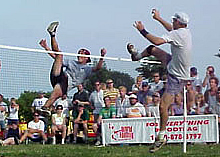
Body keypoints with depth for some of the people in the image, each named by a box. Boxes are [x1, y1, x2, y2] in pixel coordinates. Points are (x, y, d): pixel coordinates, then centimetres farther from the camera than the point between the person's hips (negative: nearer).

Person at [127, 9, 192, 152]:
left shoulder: (177, 34, -28)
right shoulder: (186, 31, 0)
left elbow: (157, 41, -37)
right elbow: (172, 29, 24)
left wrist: (142, 30, -24)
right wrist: (159, 18, 30)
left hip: (177, 78, -10)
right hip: (173, 65, 10)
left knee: (163, 106, -11)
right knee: (152, 49, 20)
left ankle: (161, 137, 0)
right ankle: (137, 55, 55)